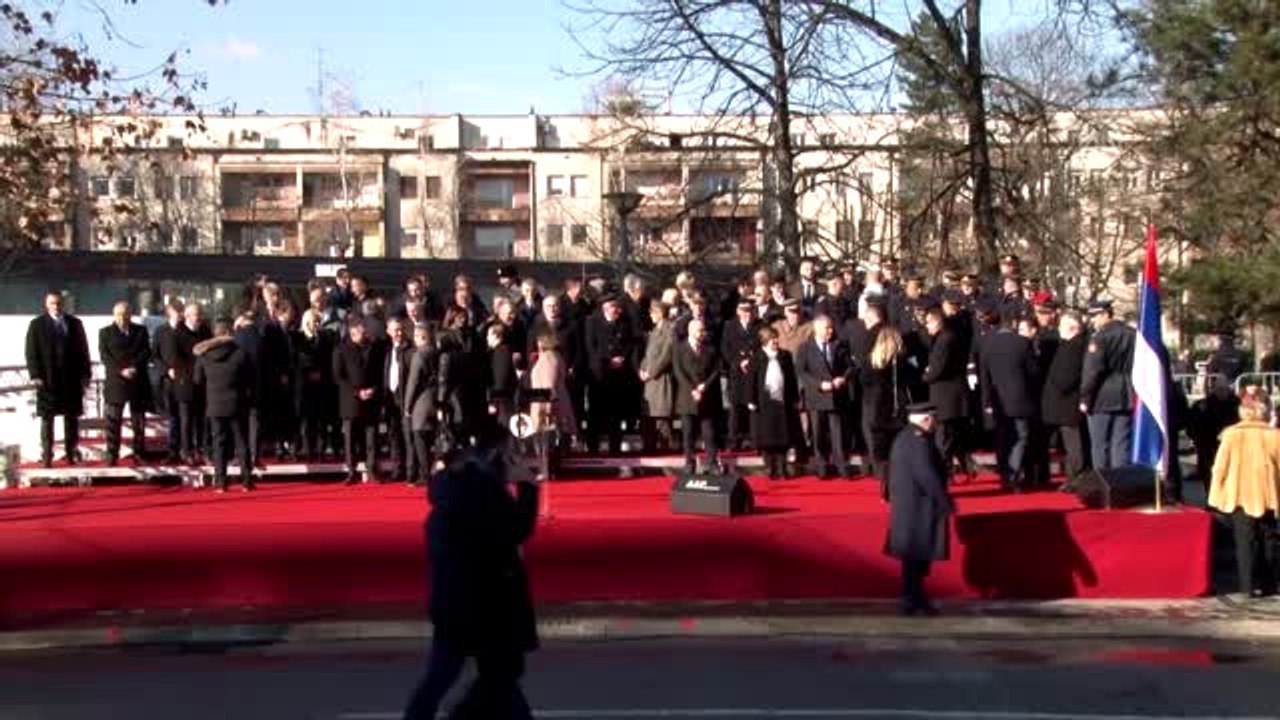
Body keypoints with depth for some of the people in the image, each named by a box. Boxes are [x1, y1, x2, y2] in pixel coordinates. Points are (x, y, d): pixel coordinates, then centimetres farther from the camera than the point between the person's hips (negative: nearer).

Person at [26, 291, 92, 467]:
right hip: (47, 379, -2)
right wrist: (35, 375, -11)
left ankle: (72, 452, 13)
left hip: (72, 379, 2)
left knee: (72, 417, 6)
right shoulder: (36, 324, 3)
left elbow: (83, 350, 8)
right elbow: (31, 352, -1)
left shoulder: (75, 323, 9)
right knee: (47, 418, 2)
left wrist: (85, 375, 2)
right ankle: (46, 455, 5)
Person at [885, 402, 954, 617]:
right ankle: (913, 602, 2)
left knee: (914, 556, 16)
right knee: (918, 556, -3)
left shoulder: (903, 437, 12)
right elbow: (927, 476, -24)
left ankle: (913, 598, 23)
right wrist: (946, 502, -15)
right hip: (920, 507, -10)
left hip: (905, 506, 10)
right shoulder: (919, 441, -20)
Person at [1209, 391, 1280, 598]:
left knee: (1246, 542, 4)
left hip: (1240, 496, -1)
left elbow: (1220, 467, -6)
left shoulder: (1232, 434, -9)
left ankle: (1250, 585, 1)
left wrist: (1216, 495, 3)